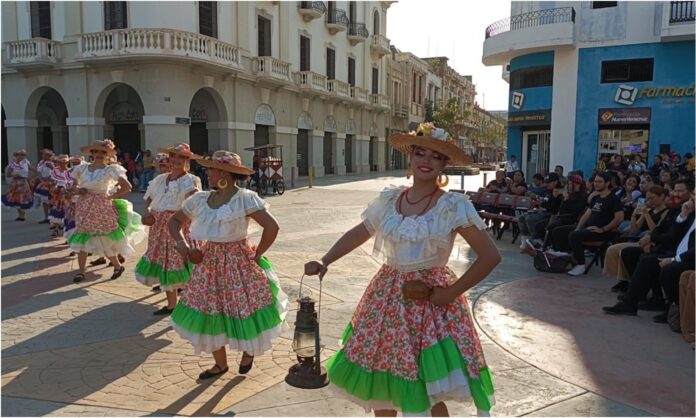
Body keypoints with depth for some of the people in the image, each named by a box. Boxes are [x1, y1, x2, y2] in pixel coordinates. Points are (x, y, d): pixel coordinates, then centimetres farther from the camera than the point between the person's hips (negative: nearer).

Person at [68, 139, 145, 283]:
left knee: (105, 239, 2)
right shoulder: (83, 168, 6)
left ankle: (118, 266, 23)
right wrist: (78, 190, -5)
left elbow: (127, 187, -11)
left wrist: (110, 196, -9)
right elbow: (74, 186, 17)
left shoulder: (110, 169, -8)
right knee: (81, 239, 3)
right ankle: (81, 271, 13)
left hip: (102, 208, -4)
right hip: (85, 208, 5)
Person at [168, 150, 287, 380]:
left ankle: (248, 350, 38)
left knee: (244, 310, 4)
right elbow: (175, 220, 15)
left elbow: (272, 227, -20)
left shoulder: (245, 199, -15)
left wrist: (256, 255, -12)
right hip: (210, 262, 6)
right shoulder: (200, 199, 3)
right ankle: (220, 364, 31)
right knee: (208, 313, 10)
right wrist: (181, 242, -2)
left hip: (239, 262, -5)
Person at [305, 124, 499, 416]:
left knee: (430, 394, 1)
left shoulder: (454, 206, -12)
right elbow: (357, 234, 10)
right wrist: (325, 262, -4)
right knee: (379, 379, 15)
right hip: (388, 296, 5)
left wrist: (451, 293, -14)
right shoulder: (389, 199, 2)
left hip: (431, 298, -4)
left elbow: (490, 256, -13)